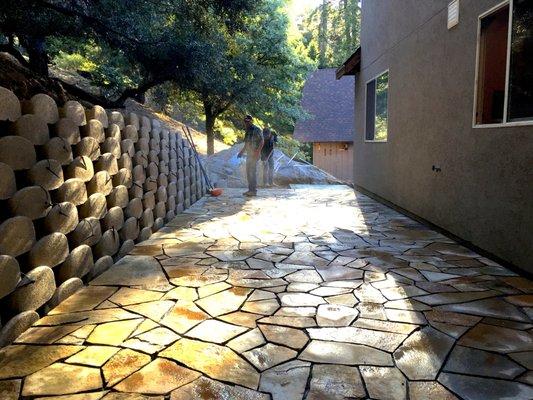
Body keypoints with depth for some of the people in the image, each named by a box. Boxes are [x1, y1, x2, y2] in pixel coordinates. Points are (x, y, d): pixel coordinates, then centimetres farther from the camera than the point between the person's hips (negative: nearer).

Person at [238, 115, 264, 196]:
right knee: (248, 172, 10)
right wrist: (242, 151, 22)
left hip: (254, 154, -9)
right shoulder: (247, 131, 17)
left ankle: (254, 190, -7)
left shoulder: (256, 129, -9)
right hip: (249, 154, 9)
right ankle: (250, 189, 16)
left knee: (253, 172, -10)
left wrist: (257, 151, -23)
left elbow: (262, 141, -13)